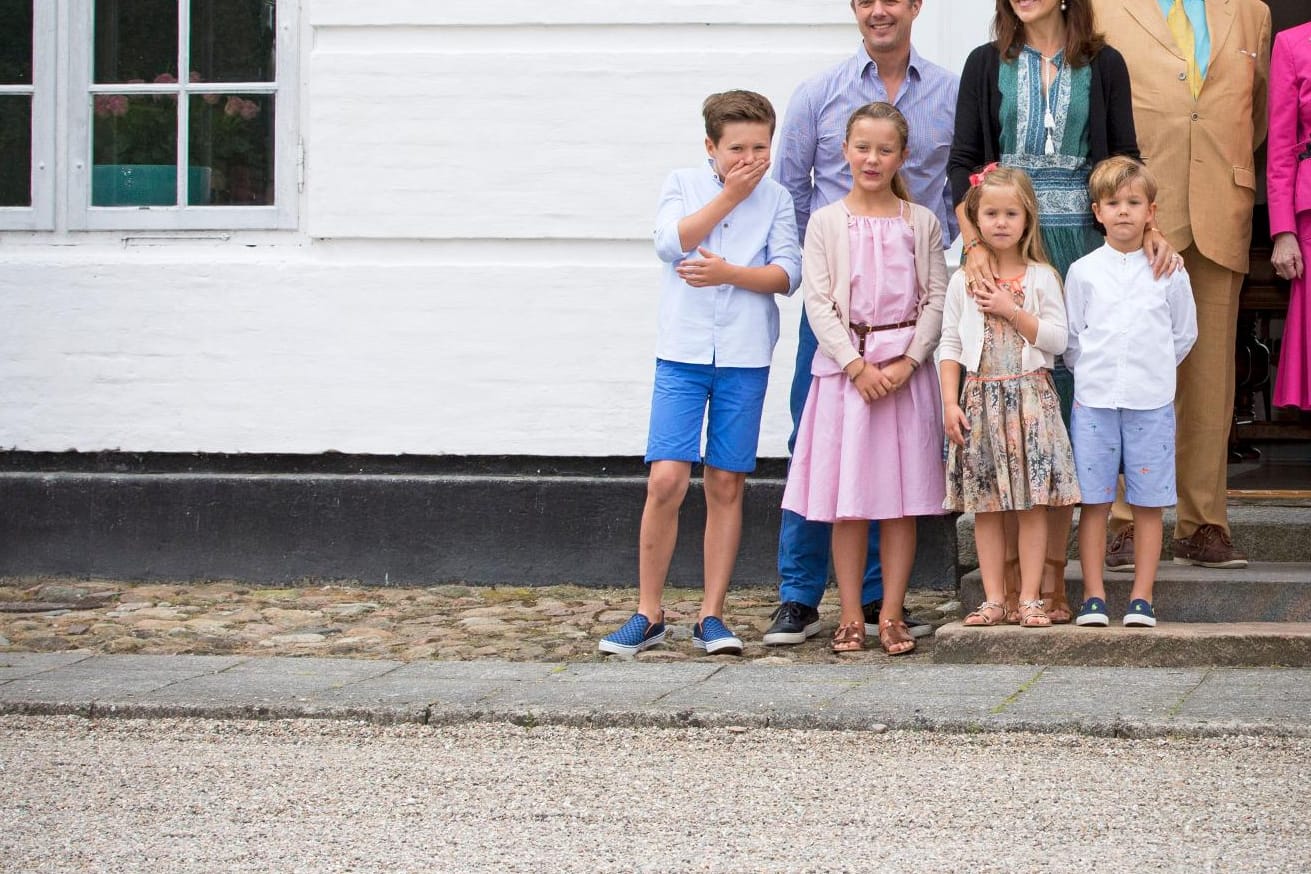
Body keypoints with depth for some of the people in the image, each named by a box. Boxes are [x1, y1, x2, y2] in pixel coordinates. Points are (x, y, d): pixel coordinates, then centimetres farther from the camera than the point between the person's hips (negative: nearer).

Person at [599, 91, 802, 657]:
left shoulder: (775, 200, 8)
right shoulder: (683, 184, 7)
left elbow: (787, 273, -1)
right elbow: (671, 243, -9)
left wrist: (730, 273, -15)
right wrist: (729, 196, -6)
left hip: (745, 359, 1)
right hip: (682, 353, -1)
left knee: (726, 486, 4)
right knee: (666, 479, -10)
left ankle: (711, 615, 12)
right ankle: (648, 614, 1)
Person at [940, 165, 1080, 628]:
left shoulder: (1042, 277, 3)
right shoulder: (963, 281, 7)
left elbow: (1056, 338, -4)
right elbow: (950, 345, 7)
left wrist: (1011, 311, -12)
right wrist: (950, 402, -2)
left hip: (1030, 395, -2)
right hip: (981, 397, 2)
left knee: (1032, 505, -4)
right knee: (985, 506, 2)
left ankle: (1030, 599, 0)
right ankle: (993, 600, 7)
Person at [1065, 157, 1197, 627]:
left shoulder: (1169, 272, 4)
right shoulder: (1082, 272, 4)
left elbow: (1184, 334, 13)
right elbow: (1070, 338, 10)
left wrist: (1152, 371, 9)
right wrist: (1094, 372, 4)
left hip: (1152, 402, 0)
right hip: (1094, 400, 0)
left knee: (1148, 503, 1)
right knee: (1094, 501, 0)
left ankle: (1141, 598, 6)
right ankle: (1094, 596, 5)